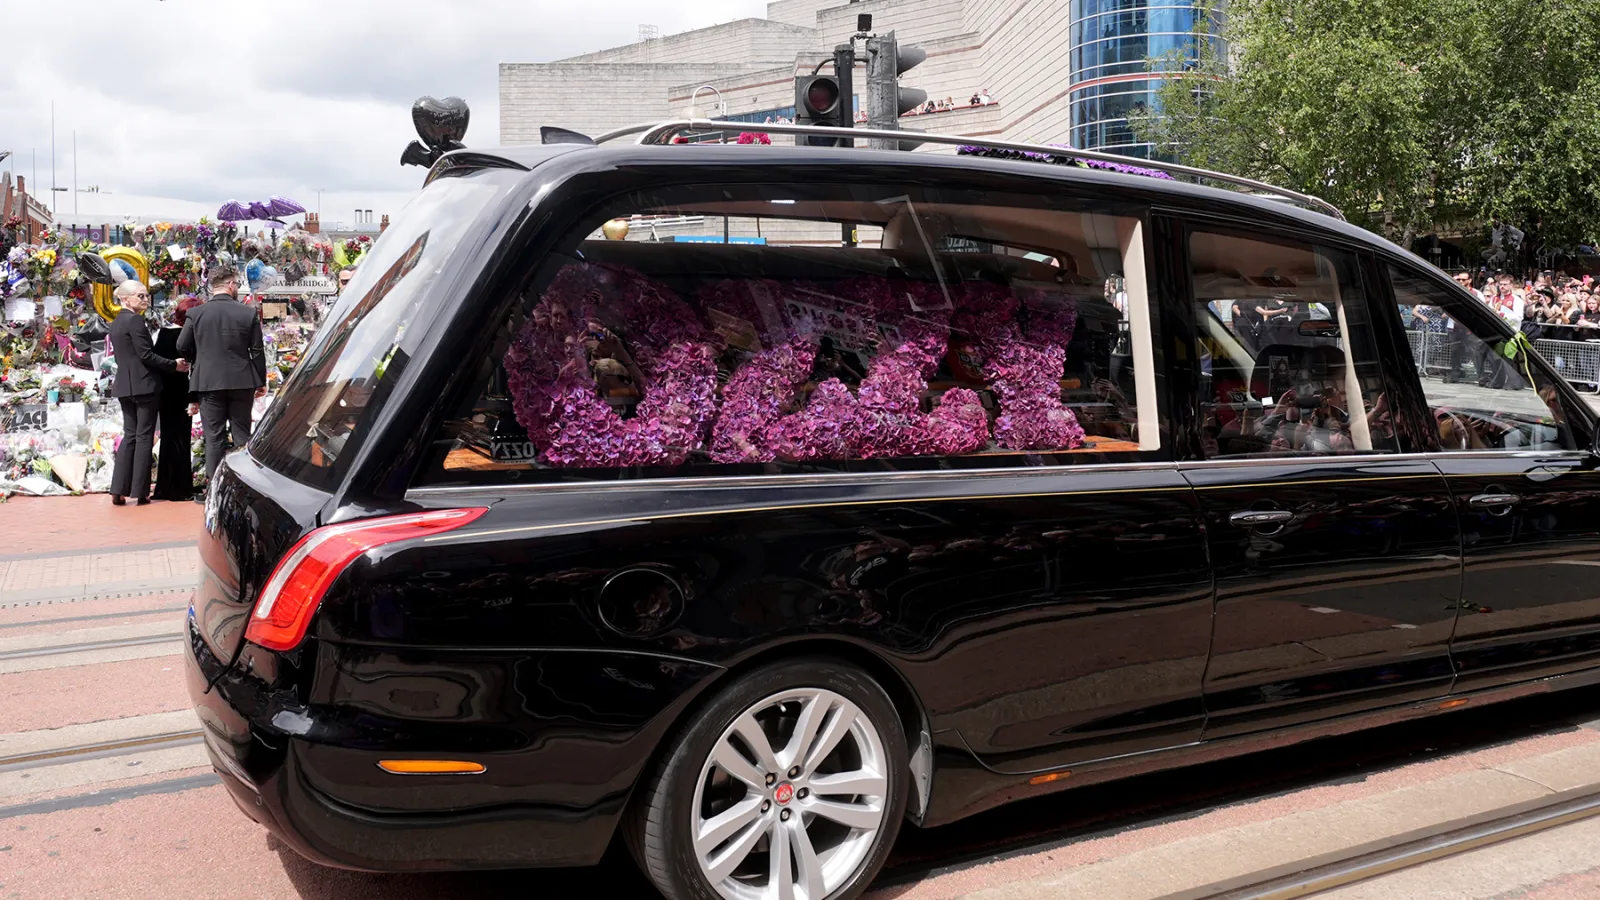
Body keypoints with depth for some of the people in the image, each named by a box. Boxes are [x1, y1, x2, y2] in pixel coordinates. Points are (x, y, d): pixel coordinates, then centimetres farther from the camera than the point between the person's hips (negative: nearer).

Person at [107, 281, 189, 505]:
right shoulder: (135, 320, -13)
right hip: (143, 385, -8)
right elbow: (146, 355, -17)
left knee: (130, 436, 11)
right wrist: (174, 364, -7)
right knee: (144, 437, -2)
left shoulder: (116, 322, 15)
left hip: (124, 385, 8)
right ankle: (140, 492, 1)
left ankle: (118, 491, 7)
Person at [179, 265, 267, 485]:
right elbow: (257, 351, -1)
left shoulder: (196, 313, -4)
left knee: (213, 437, 5)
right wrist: (261, 381, 8)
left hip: (209, 382, 0)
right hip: (241, 382, 0)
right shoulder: (248, 313, -5)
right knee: (242, 435, 8)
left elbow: (182, 347, 0)